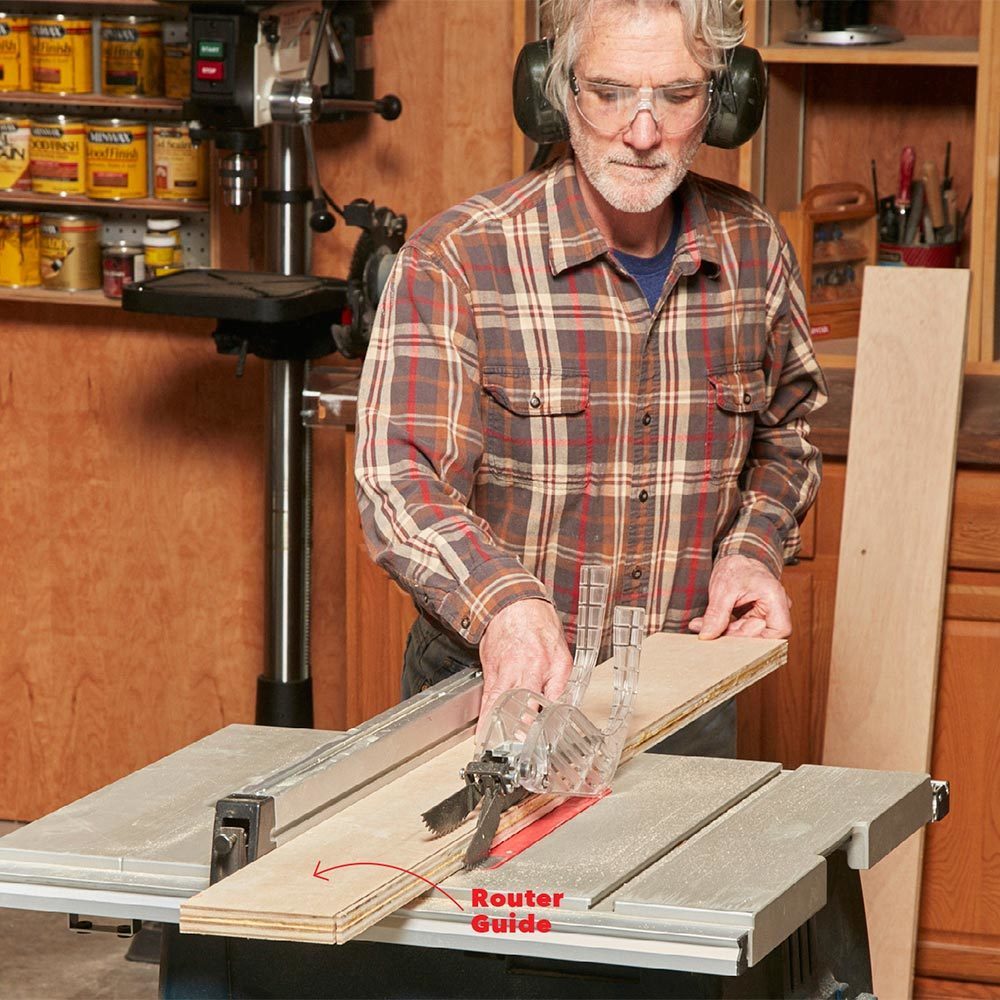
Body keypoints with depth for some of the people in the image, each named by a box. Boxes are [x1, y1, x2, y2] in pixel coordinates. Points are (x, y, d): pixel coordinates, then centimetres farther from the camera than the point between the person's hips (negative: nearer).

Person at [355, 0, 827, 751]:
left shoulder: (755, 251, 4)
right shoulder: (454, 261, -10)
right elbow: (401, 479, -19)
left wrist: (754, 548, 1)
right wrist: (506, 602, -37)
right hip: (501, 690, -3)